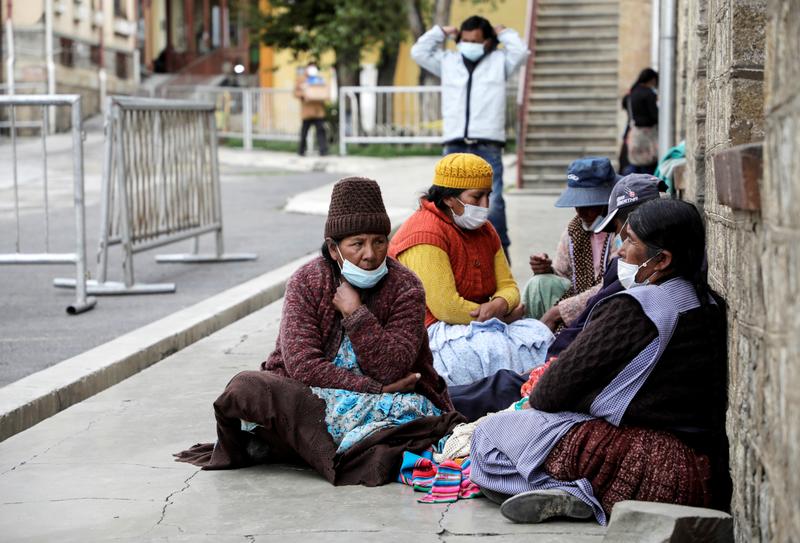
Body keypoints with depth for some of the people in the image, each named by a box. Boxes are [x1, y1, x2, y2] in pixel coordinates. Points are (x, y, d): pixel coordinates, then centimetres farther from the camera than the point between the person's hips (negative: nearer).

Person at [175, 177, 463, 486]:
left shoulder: (406, 287, -6)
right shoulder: (306, 283, -4)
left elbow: (392, 370, -16)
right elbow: (302, 364, -15)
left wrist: (354, 313, -21)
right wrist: (375, 389, -18)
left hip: (384, 401, 0)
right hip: (306, 395, 0)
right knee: (245, 387, -25)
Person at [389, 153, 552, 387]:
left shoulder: (485, 230, 13)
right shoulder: (425, 235, -16)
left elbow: (508, 286, 11)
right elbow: (446, 307, -22)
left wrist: (500, 305, -15)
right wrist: (499, 316, -11)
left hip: (478, 324, 9)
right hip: (429, 331, -9)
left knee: (539, 334, -14)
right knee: (495, 348, -33)